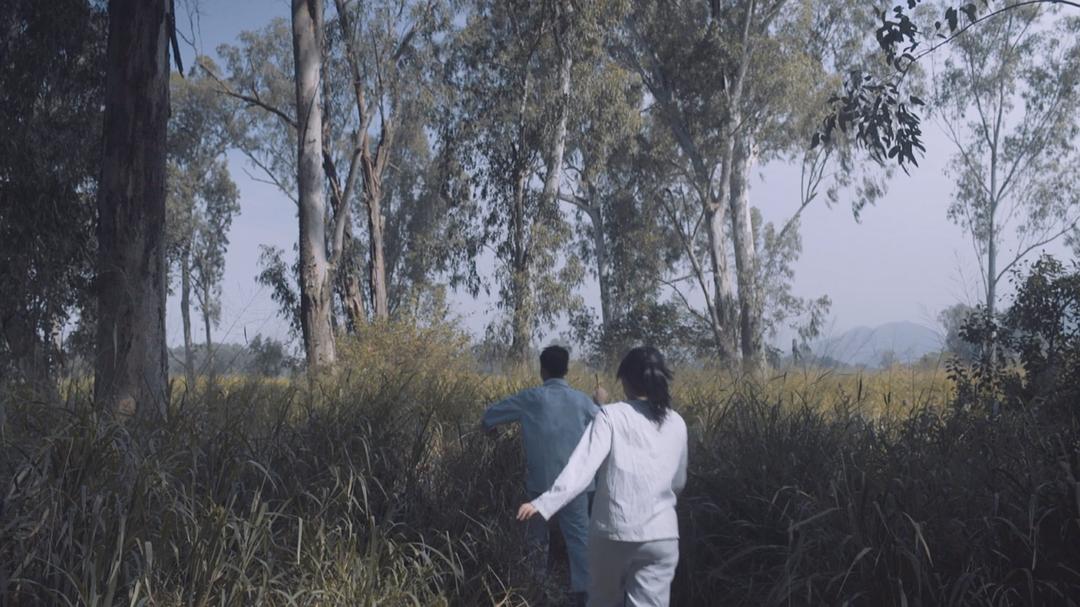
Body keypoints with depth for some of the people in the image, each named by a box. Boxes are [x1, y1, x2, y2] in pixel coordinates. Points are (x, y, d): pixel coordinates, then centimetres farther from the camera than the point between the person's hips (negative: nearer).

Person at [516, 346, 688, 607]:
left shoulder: (612, 415, -5)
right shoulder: (676, 424, 6)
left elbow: (584, 464, -19)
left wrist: (545, 504, -24)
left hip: (613, 531, -2)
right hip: (660, 536, 2)